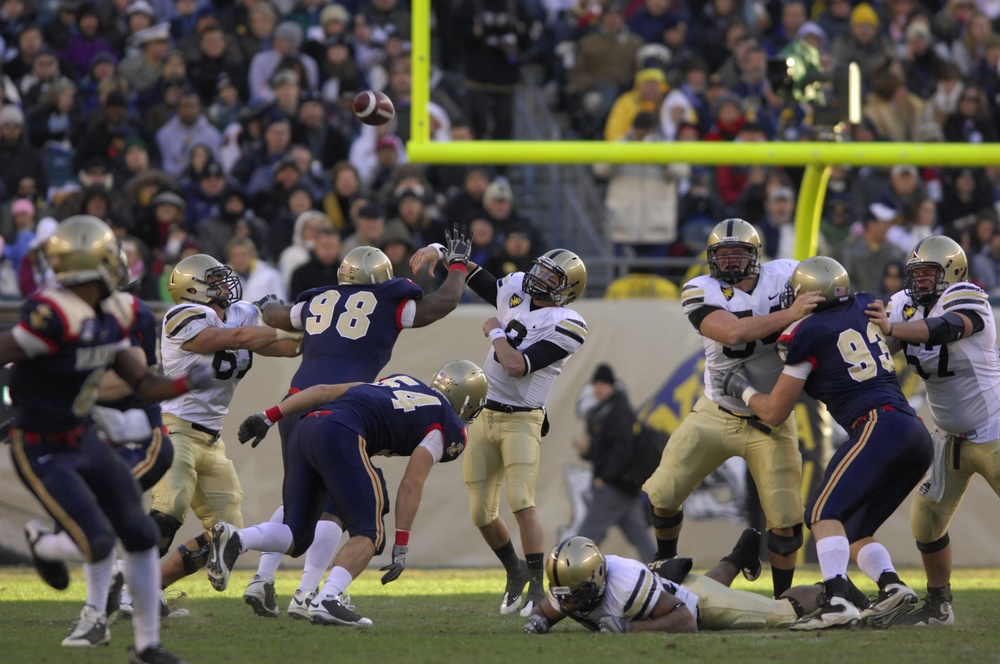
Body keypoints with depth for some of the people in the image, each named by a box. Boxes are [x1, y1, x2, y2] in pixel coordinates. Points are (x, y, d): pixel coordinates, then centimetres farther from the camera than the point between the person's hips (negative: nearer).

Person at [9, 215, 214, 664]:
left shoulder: (111, 315, -1)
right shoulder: (56, 315, -29)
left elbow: (143, 385, 5)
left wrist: (185, 383, -12)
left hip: (84, 440, 9)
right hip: (42, 453, -9)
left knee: (140, 536, 9)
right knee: (97, 545, -14)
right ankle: (40, 544, 22)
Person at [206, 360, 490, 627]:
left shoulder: (400, 380, 34)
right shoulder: (447, 427, 14)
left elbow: (323, 391, 25)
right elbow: (411, 484, 3)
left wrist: (269, 417, 22)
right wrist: (402, 546, 4)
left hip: (304, 430, 7)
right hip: (341, 437, -7)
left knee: (295, 538, 11)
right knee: (369, 533, 1)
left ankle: (233, 539, -15)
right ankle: (327, 600, -21)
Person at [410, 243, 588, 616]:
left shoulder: (566, 326, -14)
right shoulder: (514, 291, 6)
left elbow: (517, 366, -21)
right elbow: (471, 274, 15)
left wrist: (495, 333, -6)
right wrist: (438, 251, -2)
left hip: (521, 421, -6)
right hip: (483, 417, 6)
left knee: (521, 502, -21)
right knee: (482, 513, 7)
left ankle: (538, 586, -15)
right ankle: (515, 572, 29)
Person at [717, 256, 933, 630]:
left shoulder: (808, 335, 1)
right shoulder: (867, 307, 18)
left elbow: (774, 413, 8)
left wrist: (740, 389, 27)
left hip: (879, 427, -8)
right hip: (917, 434, 8)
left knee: (824, 513, -12)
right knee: (854, 531, 15)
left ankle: (837, 602, -30)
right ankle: (891, 587, -7)